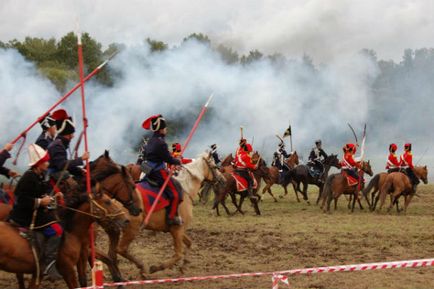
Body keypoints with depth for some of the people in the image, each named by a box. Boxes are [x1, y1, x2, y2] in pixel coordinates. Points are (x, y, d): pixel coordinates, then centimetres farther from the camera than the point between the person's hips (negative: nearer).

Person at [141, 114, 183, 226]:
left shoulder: (150, 141, 12)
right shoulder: (161, 143, -19)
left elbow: (145, 156, 21)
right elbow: (169, 159, -17)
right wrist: (177, 161, 4)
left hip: (150, 173, 10)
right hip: (160, 173, -10)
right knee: (175, 192, -11)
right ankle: (172, 216, -16)